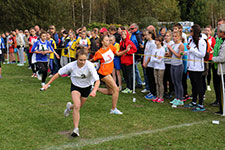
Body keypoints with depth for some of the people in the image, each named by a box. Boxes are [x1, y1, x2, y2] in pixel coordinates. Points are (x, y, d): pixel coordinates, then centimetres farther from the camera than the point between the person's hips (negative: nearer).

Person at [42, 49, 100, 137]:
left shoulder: (89, 66, -30)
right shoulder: (71, 65, -25)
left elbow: (97, 80, -33)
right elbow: (58, 74, -13)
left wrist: (94, 91, -52)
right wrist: (47, 84, -13)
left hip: (87, 87, 1)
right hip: (75, 87, -1)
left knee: (78, 107, 17)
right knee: (77, 106, -22)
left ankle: (69, 107, 53)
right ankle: (76, 129, -13)